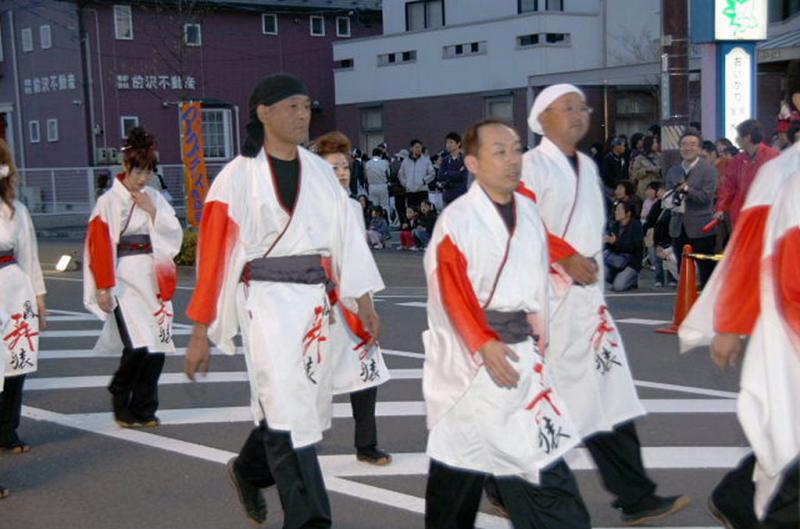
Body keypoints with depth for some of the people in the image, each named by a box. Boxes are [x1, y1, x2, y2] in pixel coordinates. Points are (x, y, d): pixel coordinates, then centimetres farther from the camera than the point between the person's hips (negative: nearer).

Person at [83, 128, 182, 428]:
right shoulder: (109, 202, -5)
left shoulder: (154, 198, 10)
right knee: (137, 347, -13)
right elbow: (99, 247, -7)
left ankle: (144, 409, 16)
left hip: (154, 278, 5)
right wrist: (104, 288, -10)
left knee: (157, 348, 2)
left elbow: (174, 235, 6)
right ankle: (120, 400, 11)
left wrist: (153, 211, -7)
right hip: (125, 280, -5)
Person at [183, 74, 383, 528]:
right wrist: (201, 332, -7)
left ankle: (250, 470, 42)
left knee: (306, 405, 14)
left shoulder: (320, 171, 9)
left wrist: (364, 301, 6)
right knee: (290, 412, -8)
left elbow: (347, 234, 10)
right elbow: (215, 252, -6)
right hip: (267, 301, -6)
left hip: (316, 301, 6)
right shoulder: (239, 176, -6)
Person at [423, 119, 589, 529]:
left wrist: (536, 332, 11)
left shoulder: (528, 212, 7)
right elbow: (453, 292, -18)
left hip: (520, 351, 5)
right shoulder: (457, 220, -13)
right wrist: (484, 344, -26)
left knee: (537, 450, 4)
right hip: (468, 354, -5)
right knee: (460, 450, 9)